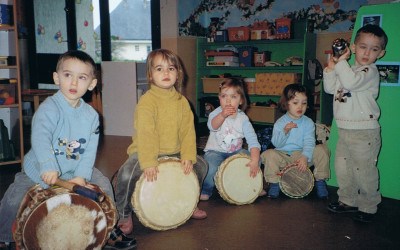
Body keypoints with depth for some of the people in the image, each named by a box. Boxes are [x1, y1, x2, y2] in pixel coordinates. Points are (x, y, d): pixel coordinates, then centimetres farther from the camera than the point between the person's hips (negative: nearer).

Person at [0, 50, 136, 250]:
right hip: (39, 171, -3)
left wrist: (81, 176, -21)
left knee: (103, 186, -6)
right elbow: (40, 139, -37)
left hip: (76, 170, 3)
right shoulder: (48, 108, -21)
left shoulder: (91, 115, -5)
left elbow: (90, 149, -8)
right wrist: (48, 168, -51)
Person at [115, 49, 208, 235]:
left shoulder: (182, 101, 3)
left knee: (200, 164, 5)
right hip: (145, 152, -5)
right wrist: (148, 162, -33)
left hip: (174, 152, 6)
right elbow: (145, 134, -25)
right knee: (127, 173, -29)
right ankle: (124, 215, -1)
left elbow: (188, 131, 0)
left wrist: (188, 156, -13)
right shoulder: (147, 101, -15)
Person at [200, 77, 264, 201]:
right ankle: (206, 190, 3)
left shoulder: (243, 118, -8)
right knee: (211, 168, -31)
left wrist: (254, 160, -30)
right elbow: (212, 126, -36)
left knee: (256, 159, -15)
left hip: (236, 151, 3)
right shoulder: (217, 113, -12)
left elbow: (253, 141, -15)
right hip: (215, 151, -3)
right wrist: (222, 115, -57)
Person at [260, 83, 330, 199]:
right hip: (283, 156, -1)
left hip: (302, 155, 1)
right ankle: (274, 183, -8)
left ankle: (320, 180, -2)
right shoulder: (280, 123, -4)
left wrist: (305, 157, -32)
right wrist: (284, 131, -30)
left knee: (322, 150, -21)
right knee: (269, 154, -29)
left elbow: (309, 142, -14)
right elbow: (276, 143, -12)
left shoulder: (308, 123, -1)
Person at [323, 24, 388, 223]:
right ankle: (348, 200, 31)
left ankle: (368, 206, 17)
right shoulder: (348, 70, 14)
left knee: (363, 170, -1)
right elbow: (330, 88, 11)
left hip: (364, 133, -8)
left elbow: (351, 82, -30)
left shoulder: (370, 71, -12)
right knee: (342, 166, 15)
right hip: (345, 130, 8)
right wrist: (331, 67, 2)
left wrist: (341, 61, -20)